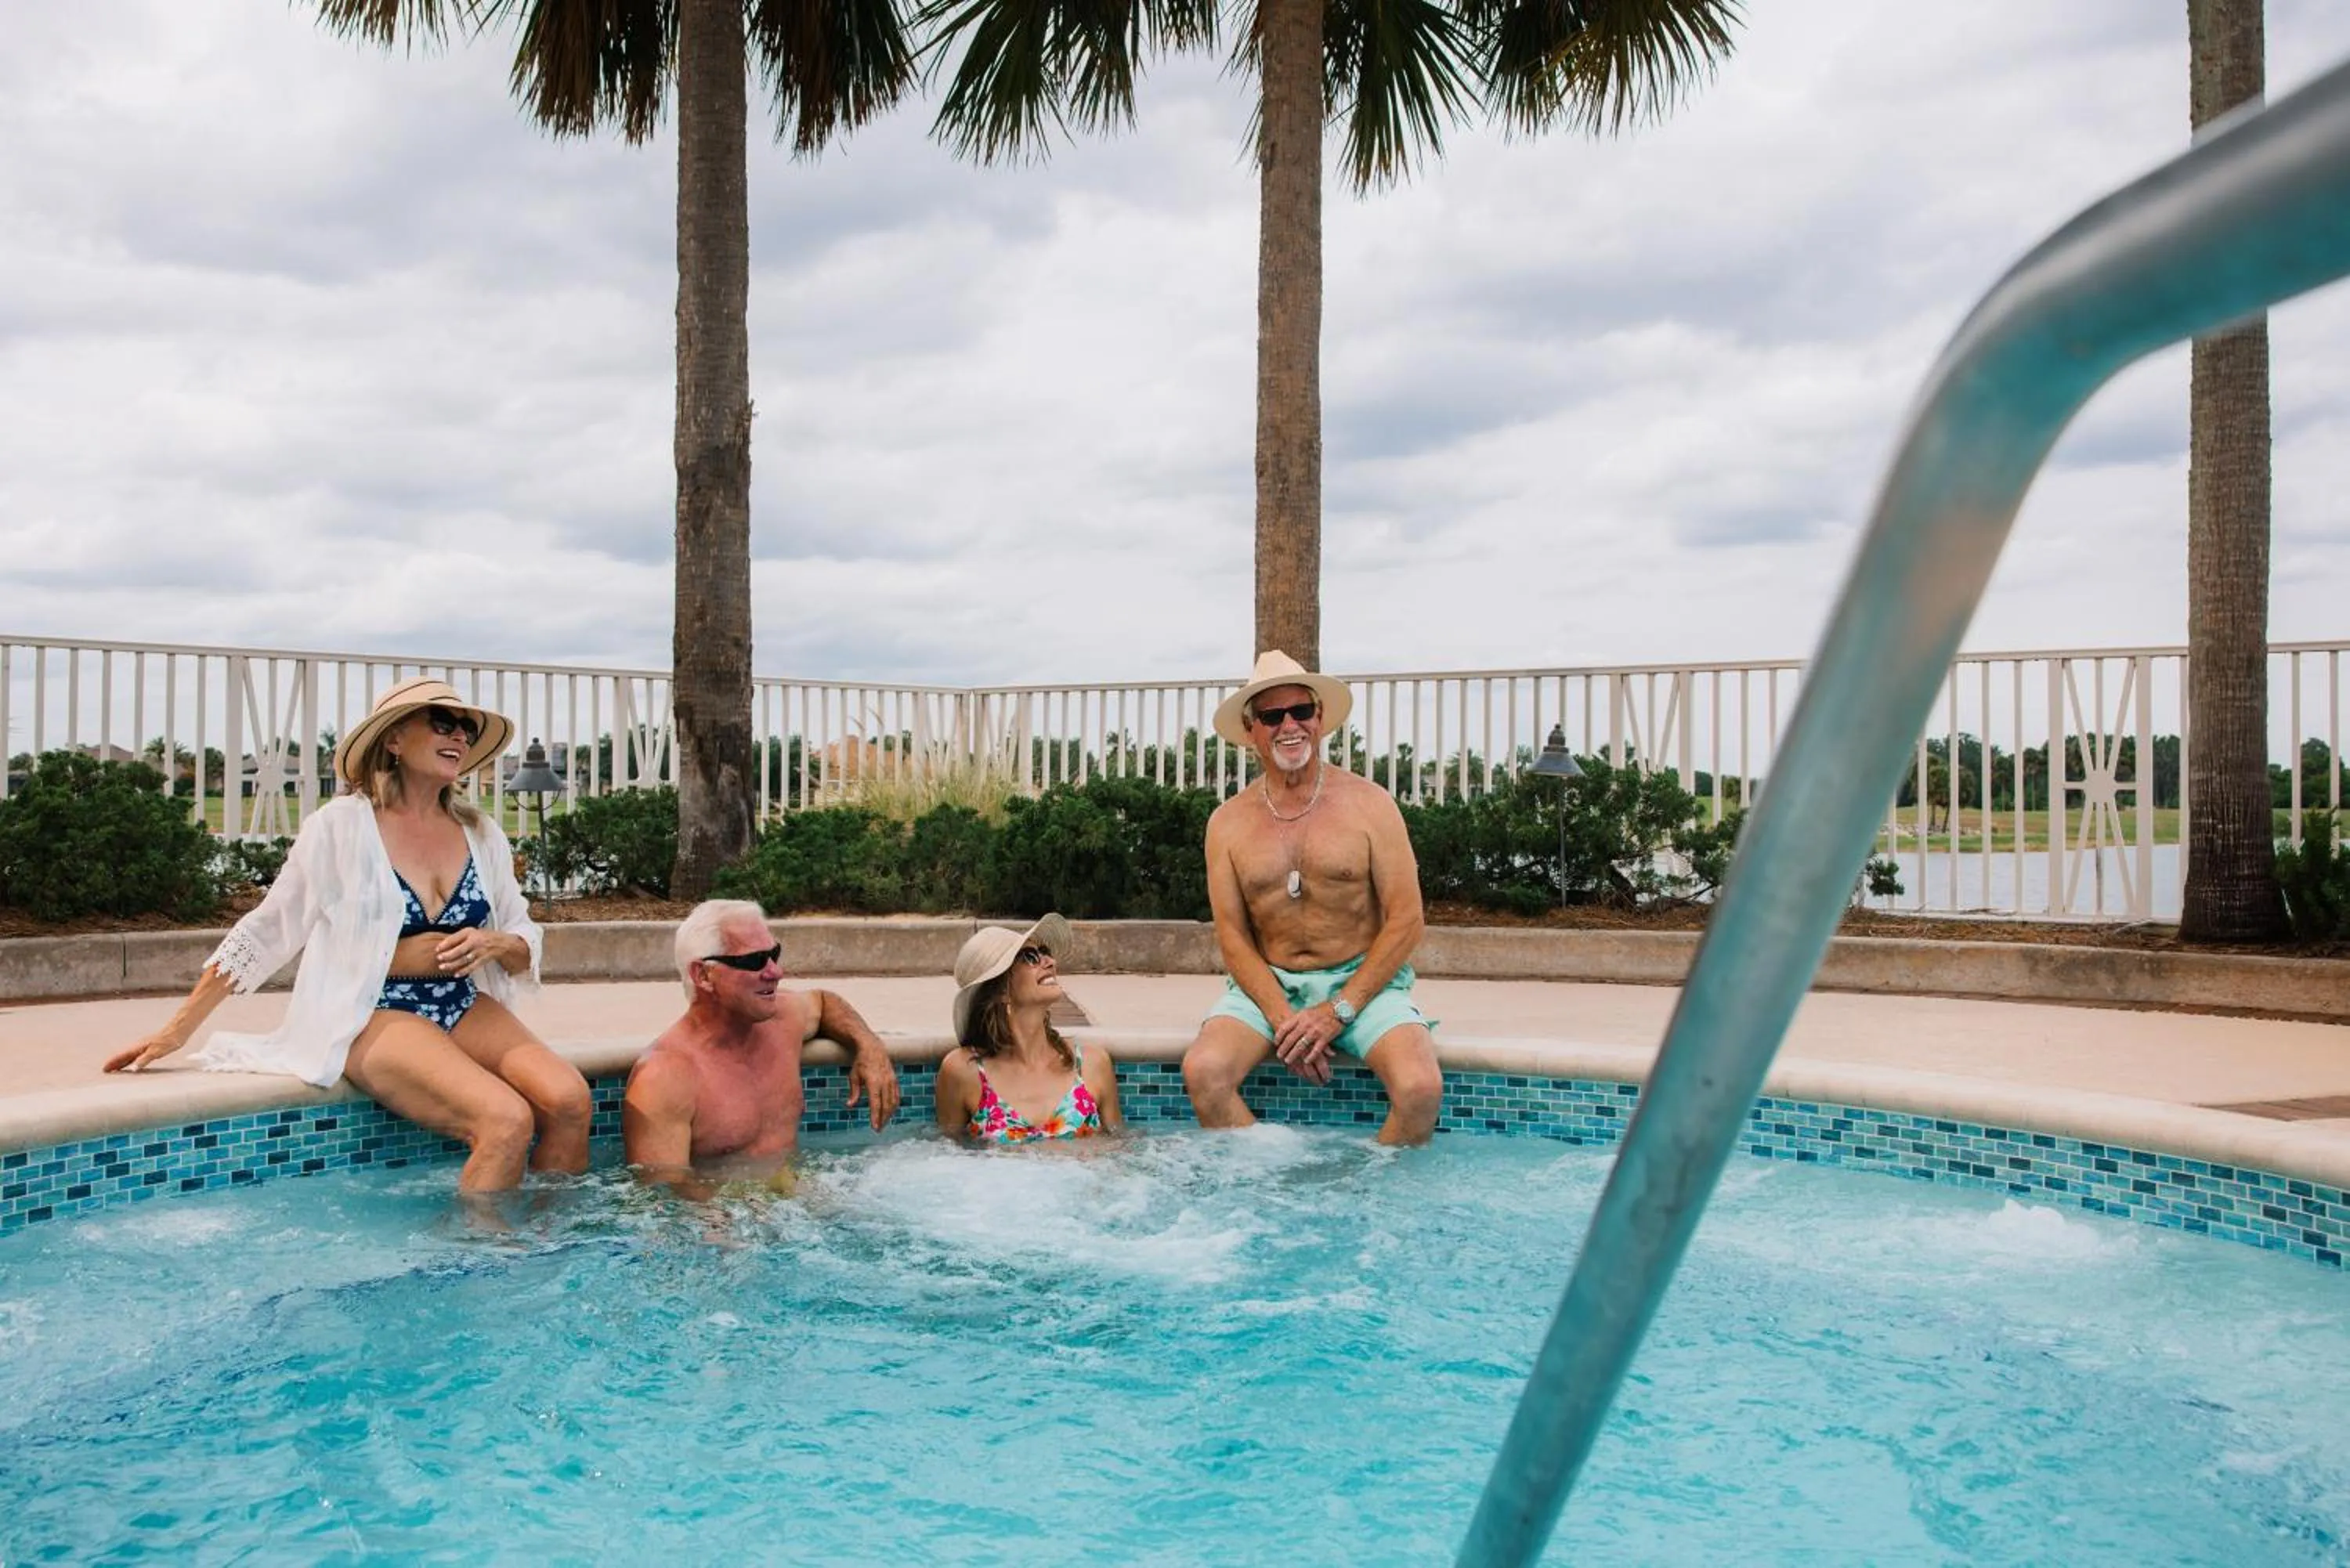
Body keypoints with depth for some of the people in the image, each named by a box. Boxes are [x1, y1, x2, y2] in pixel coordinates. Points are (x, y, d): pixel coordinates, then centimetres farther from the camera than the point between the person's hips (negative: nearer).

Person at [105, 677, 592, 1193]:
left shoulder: (482, 835, 10)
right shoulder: (343, 826, -3)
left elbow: (525, 948, 16)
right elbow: (265, 933, 2)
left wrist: (495, 945, -8)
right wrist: (176, 1031, 2)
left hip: (466, 1009, 5)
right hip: (375, 1015, -5)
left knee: (570, 1099, -23)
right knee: (506, 1121, -30)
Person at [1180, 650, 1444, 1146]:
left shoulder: (1369, 804, -1)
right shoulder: (1228, 823, 3)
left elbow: (1406, 923, -4)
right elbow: (1233, 939, 1)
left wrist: (1339, 1010, -12)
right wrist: (1282, 1019, -14)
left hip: (1362, 981, -1)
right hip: (1267, 984, 1)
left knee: (1421, 1089, -28)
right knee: (1203, 1072, -27)